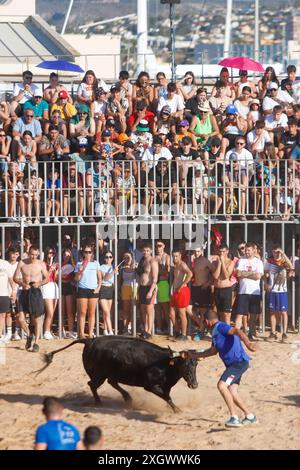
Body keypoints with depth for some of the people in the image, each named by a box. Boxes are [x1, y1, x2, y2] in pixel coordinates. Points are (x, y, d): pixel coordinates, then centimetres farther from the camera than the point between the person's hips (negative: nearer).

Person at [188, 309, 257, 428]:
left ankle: (234, 418, -25)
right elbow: (213, 351, 36)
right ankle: (250, 416, 21)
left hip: (239, 362, -10)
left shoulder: (220, 327, -9)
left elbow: (236, 331, -27)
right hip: (233, 364, 10)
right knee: (231, 393, 8)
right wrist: (194, 355, 43)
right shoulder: (215, 332, 21)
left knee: (222, 385, -22)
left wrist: (247, 343, -45)